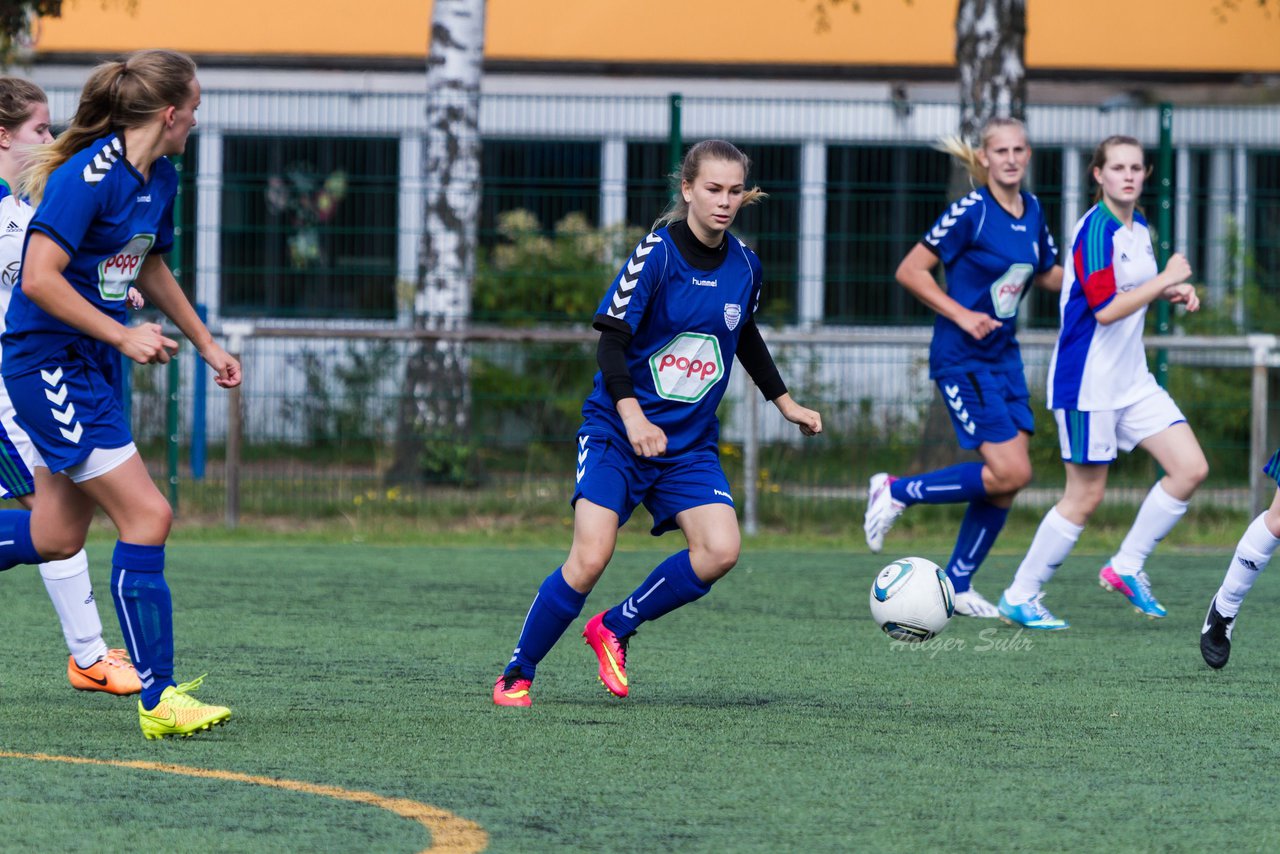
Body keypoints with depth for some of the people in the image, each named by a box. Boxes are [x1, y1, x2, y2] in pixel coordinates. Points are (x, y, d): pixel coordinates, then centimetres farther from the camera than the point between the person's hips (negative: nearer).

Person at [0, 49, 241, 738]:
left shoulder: (159, 180, 8)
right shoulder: (87, 177, -21)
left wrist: (206, 343, 26)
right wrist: (123, 335, -24)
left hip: (92, 365, 10)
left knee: (56, 537, 14)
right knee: (147, 516, -13)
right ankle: (158, 699, -10)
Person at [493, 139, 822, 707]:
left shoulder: (743, 265, 4)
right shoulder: (656, 255, -13)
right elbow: (610, 340, -16)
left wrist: (785, 404, 27)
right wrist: (633, 415, -29)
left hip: (691, 442, 5)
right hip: (616, 432, -5)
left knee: (720, 551, -16)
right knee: (589, 559, -17)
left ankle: (616, 628, 5)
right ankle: (516, 676, 0)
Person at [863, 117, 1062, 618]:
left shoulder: (1032, 212, 6)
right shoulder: (971, 212, -16)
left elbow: (1049, 276, 21)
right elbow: (910, 271, -13)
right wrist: (961, 315, -20)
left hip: (1003, 355, 7)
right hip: (963, 358, -7)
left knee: (1009, 479, 3)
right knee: (1009, 473, -15)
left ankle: (958, 585, 16)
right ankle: (896, 492, 3)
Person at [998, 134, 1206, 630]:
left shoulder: (1139, 229, 10)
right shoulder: (1096, 229, -17)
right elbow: (1105, 308, -26)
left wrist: (1171, 293, 6)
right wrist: (1166, 279, -20)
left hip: (1132, 380, 9)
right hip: (1089, 380, -9)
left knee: (1191, 468, 0)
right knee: (1086, 496, -2)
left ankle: (1126, 567, 12)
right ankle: (1019, 598, 11)